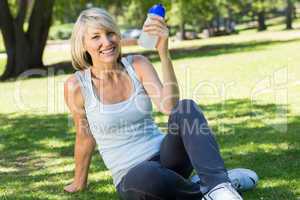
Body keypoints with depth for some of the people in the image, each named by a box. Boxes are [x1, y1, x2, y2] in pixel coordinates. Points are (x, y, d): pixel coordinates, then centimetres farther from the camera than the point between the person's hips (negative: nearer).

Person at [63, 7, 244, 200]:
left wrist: (163, 51, -28)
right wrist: (80, 182, 20)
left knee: (186, 108, -28)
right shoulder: (76, 85, -7)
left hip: (164, 157, 2)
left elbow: (170, 107, -19)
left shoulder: (138, 65, -2)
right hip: (132, 178, -2)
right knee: (144, 176, -41)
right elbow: (85, 137, 8)